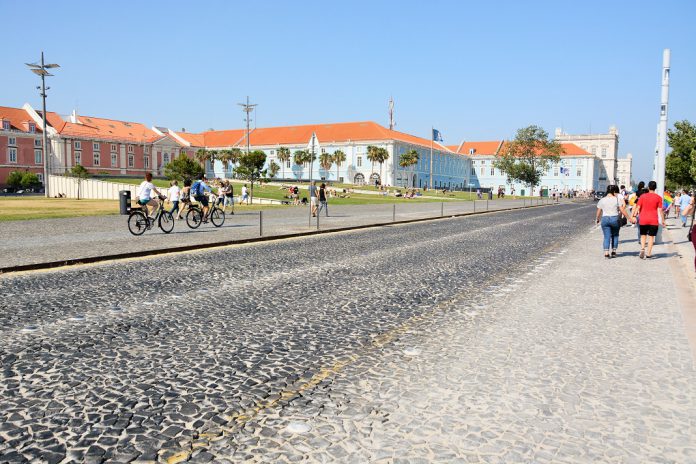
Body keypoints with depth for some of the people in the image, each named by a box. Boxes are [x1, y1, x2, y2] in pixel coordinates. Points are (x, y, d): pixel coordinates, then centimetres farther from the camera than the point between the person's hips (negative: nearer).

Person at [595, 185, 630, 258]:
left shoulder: (602, 200, 3)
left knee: (606, 237, 2)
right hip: (615, 219, -1)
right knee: (615, 235, 17)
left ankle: (606, 253, -8)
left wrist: (597, 219, 21)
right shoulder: (617, 199, -3)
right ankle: (614, 252, 16)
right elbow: (622, 210, -5)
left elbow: (599, 212, 6)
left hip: (605, 219, 1)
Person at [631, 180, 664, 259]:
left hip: (643, 219, 1)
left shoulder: (643, 196, 1)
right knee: (651, 237, 6)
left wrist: (634, 216, 5)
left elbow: (638, 207, -1)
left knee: (643, 235, 14)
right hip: (653, 220, -1)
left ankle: (642, 249, -9)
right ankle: (648, 254, 7)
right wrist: (663, 220, 3)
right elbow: (660, 210, -3)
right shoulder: (658, 197, -1)